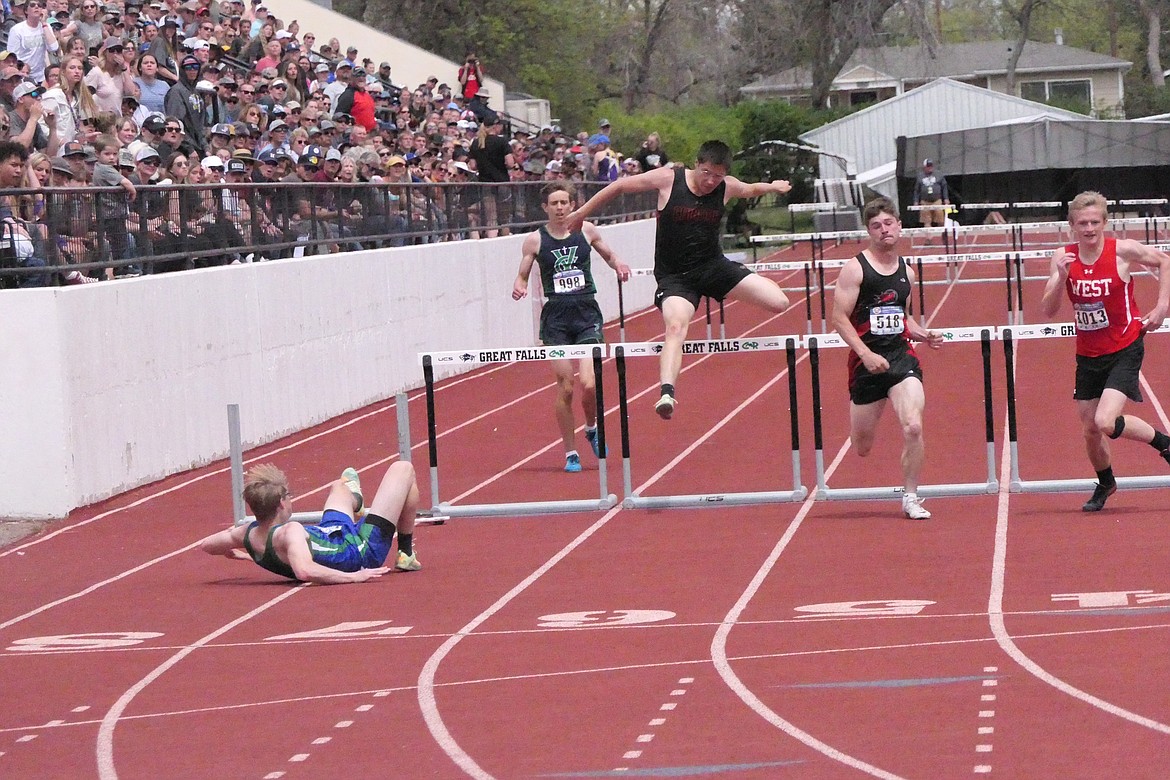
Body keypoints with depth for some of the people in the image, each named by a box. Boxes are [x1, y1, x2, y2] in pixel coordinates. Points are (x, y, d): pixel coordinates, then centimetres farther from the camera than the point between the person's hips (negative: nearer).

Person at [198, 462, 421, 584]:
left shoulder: (248, 534, -20)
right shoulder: (290, 533, -43)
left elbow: (205, 545, -5)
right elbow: (304, 571, -61)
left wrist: (233, 552, 13)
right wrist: (353, 577, -54)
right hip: (364, 551, -8)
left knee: (340, 487, 37)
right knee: (403, 469, 5)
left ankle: (354, 500, 79)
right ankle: (406, 555, 24)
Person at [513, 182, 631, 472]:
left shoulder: (586, 230, 4)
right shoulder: (535, 240, 1)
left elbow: (609, 255, 20)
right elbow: (522, 276, 9)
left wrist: (618, 265, -2)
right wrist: (519, 288, -14)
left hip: (587, 312, 0)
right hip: (555, 317, 0)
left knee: (589, 383, -14)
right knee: (565, 387, -1)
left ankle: (592, 428, 17)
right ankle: (570, 453, 12)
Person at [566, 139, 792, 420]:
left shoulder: (727, 187, -2)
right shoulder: (668, 179, -12)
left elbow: (749, 189, 25)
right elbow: (620, 186, -2)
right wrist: (582, 212, 3)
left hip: (714, 267, 4)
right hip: (675, 277, -4)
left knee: (779, 302, -9)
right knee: (676, 326, -31)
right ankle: (667, 393, -41)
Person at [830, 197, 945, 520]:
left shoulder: (906, 271, 11)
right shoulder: (855, 268, -6)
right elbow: (839, 318, -10)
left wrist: (923, 334, 6)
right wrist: (866, 354, -20)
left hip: (901, 356, 3)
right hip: (867, 360, -3)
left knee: (913, 427, -20)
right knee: (863, 447, 8)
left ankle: (911, 497, -5)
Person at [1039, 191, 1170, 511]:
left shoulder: (1123, 251, -15)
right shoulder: (1064, 257, -7)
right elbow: (1049, 311, -9)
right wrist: (1060, 278, -25)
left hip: (1124, 349, -4)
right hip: (1088, 354, 4)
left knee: (1106, 422, -21)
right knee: (1089, 429, 12)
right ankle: (1105, 484, 41)